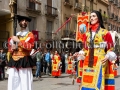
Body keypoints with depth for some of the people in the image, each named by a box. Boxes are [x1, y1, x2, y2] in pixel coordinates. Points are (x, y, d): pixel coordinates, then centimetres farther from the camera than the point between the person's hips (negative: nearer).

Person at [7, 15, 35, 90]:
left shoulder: (30, 35, 5)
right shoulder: (15, 35, 19)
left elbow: (30, 46, -12)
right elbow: (10, 49, 22)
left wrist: (18, 41, -11)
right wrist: (12, 48, -1)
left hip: (24, 61, -5)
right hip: (14, 61, 5)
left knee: (25, 83, -8)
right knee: (13, 83, 3)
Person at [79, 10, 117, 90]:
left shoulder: (105, 33, 3)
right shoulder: (86, 34, 15)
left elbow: (110, 49, 4)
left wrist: (108, 56, -13)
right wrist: (81, 54, 1)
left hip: (100, 61, -4)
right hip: (88, 62, 4)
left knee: (98, 83, -10)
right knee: (87, 82, 0)